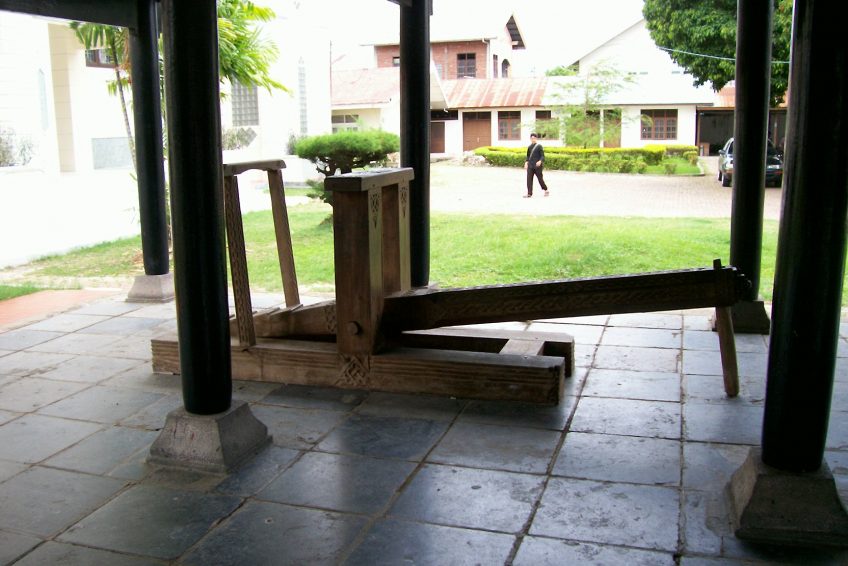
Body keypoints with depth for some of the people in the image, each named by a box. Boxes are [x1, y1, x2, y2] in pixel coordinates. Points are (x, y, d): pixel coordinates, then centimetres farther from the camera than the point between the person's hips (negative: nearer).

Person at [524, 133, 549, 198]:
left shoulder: (539, 146, -4)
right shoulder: (529, 147, 11)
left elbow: (542, 156, -8)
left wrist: (540, 161, -26)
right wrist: (526, 162, 5)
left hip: (537, 165, -5)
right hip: (530, 165, 5)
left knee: (540, 178, 4)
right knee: (529, 178, -4)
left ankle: (546, 190, 25)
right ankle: (529, 193, -2)